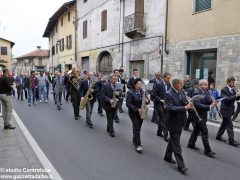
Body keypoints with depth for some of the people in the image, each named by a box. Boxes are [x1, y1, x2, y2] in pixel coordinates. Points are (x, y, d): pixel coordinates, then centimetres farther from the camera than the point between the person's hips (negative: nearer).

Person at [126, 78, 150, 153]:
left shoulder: (142, 91, 4)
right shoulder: (131, 92, -14)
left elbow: (147, 100, 10)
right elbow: (128, 104, -18)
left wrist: (147, 101, -16)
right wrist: (137, 109, -26)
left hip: (141, 113, 6)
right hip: (134, 113, -5)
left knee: (138, 127, 14)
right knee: (136, 128, -6)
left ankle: (135, 141, 32)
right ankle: (137, 145, 2)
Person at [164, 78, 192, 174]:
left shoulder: (181, 92, 5)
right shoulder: (168, 94, -18)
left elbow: (185, 103, 4)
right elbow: (170, 108, -28)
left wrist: (188, 105, -19)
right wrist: (185, 107, -31)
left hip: (180, 122, 8)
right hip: (173, 122, -8)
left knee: (173, 140, 22)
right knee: (177, 145, -1)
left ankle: (168, 156, 40)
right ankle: (181, 165, 8)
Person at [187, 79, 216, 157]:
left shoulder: (206, 92, 7)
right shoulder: (196, 93, -18)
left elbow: (209, 101, 2)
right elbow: (198, 105, -24)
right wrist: (210, 107, -23)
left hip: (203, 114, 9)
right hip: (199, 115, -9)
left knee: (197, 130, 17)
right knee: (205, 132, -6)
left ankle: (191, 144, 31)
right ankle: (207, 150, 2)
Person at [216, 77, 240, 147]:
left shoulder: (233, 90, 8)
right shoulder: (223, 90, -15)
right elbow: (226, 99, -28)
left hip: (230, 110, 8)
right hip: (225, 110, -8)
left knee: (224, 124, 17)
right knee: (229, 125, -6)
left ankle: (218, 136, 29)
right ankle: (231, 140, 1)